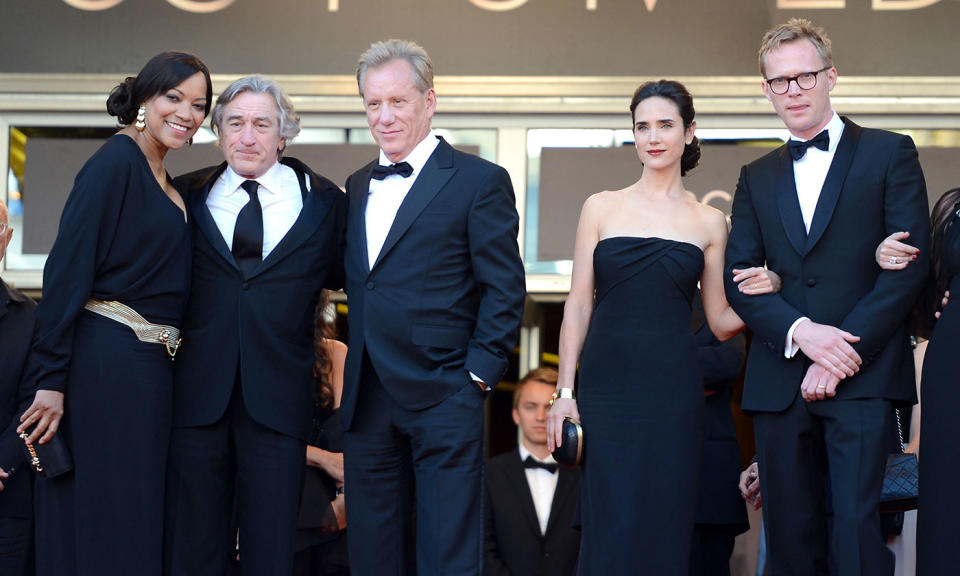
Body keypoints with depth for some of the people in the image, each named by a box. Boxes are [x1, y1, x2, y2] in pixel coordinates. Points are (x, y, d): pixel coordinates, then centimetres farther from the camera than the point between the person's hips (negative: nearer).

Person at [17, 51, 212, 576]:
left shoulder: (162, 183, 16)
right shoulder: (115, 163, -11)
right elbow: (67, 270, -17)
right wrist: (50, 378, -21)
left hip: (151, 368, 9)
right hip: (108, 361, -9)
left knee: (138, 522, 12)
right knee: (102, 520, -3)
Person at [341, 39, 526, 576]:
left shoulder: (480, 181, -2)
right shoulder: (359, 185, 16)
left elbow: (505, 289, -5)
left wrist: (479, 373, -12)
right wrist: (354, 371, 10)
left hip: (445, 396, -6)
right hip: (368, 400, 6)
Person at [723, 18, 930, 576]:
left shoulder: (888, 153, 6)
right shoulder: (757, 177, 18)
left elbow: (911, 264, -2)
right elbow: (738, 278, 8)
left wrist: (846, 351, -11)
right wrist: (801, 332, -11)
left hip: (863, 377, -4)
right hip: (780, 381, 4)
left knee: (857, 526, -14)